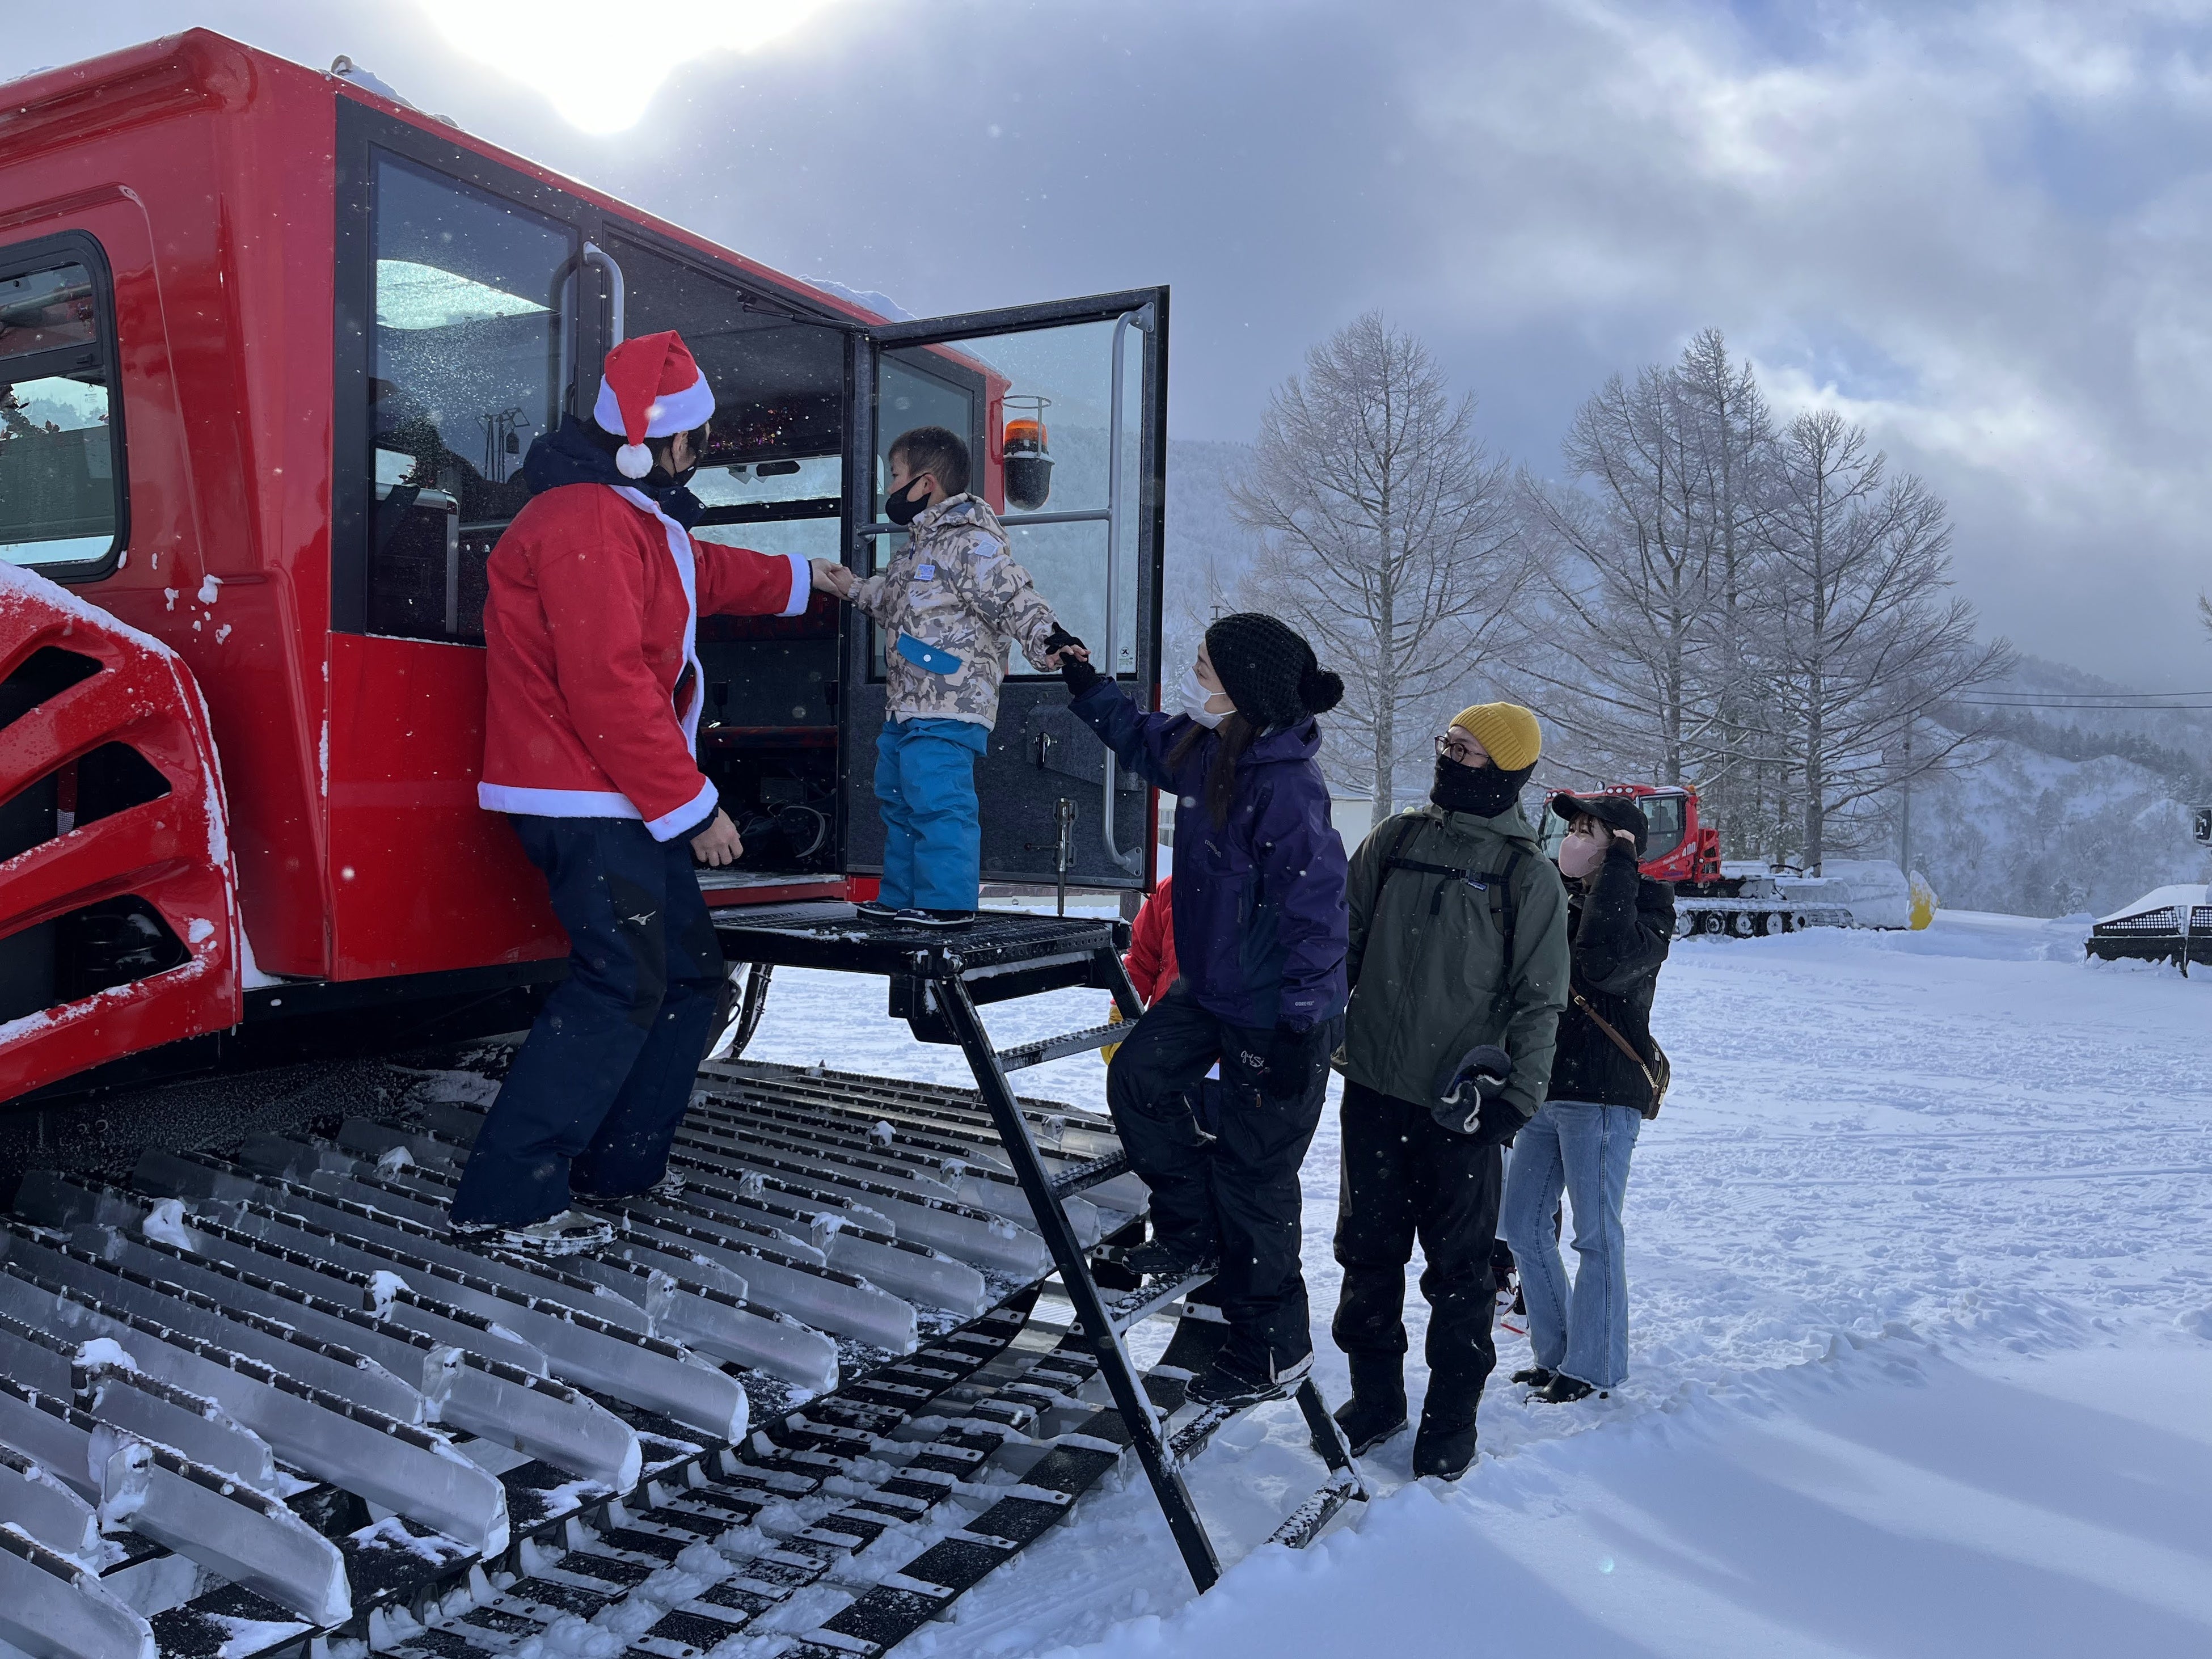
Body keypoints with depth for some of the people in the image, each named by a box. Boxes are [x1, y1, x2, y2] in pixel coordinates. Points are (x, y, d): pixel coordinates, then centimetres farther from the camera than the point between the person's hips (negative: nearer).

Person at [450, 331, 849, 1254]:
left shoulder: (636, 517, 18)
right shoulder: (586, 523, -17)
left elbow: (705, 573, 39)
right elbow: (610, 685, -24)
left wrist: (800, 580, 53)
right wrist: (691, 805, -20)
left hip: (621, 802, 11)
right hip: (587, 801, -11)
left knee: (689, 972, 14)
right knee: (622, 987, -15)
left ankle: (618, 1169, 23)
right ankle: (506, 1202, -10)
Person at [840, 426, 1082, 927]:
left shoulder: (971, 544, -14)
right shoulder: (920, 544, 18)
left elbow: (1016, 600, -23)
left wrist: (1049, 642, -37)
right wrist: (855, 589, 46)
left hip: (948, 708, -11)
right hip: (907, 707, 11)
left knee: (937, 801, -12)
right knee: (898, 800, 18)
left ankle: (949, 902, -3)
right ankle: (902, 896, 29)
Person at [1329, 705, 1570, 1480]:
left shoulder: (1528, 876, -3)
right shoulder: (1394, 841, 6)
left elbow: (1539, 1000, -2)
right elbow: (1343, 941, 12)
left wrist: (1516, 1096, -10)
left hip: (1461, 1104, -3)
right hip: (1373, 1088, 3)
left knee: (1459, 1267, 7)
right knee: (1368, 1250, 12)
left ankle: (1452, 1415, 22)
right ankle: (1375, 1398, 28)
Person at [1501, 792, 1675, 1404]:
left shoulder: (1648, 907, -9)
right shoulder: (1562, 900, 14)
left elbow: (1605, 963, -31)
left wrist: (1616, 870, -22)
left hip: (1603, 1097, -8)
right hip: (1546, 1091, 8)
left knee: (1596, 1236, 0)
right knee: (1522, 1224, 12)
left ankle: (1593, 1368, 13)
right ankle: (1554, 1353, 25)